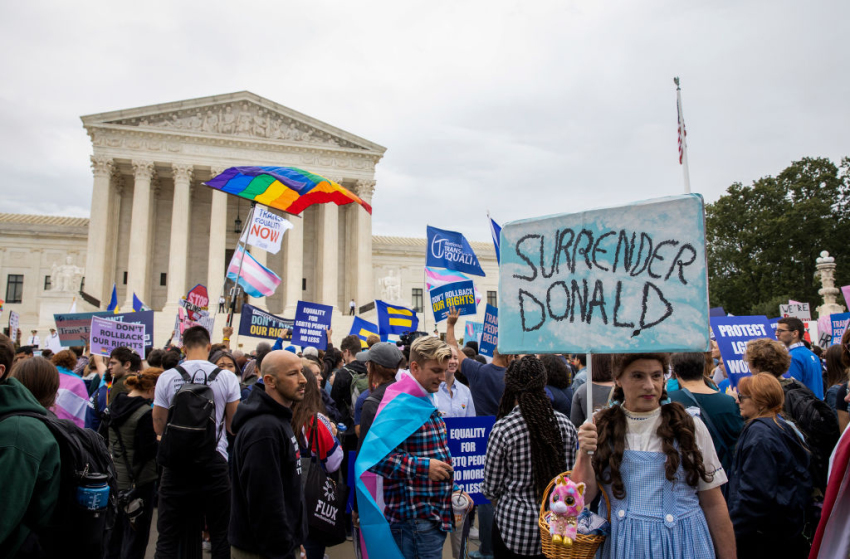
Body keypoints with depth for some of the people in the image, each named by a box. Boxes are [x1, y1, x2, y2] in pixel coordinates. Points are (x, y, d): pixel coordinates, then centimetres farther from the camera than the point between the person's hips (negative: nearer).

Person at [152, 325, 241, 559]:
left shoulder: (167, 378, -5)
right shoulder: (227, 377, -7)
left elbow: (159, 426, 0)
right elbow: (233, 424, -1)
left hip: (177, 463, 1)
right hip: (215, 462, 0)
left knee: (169, 536, 11)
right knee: (220, 533, 12)